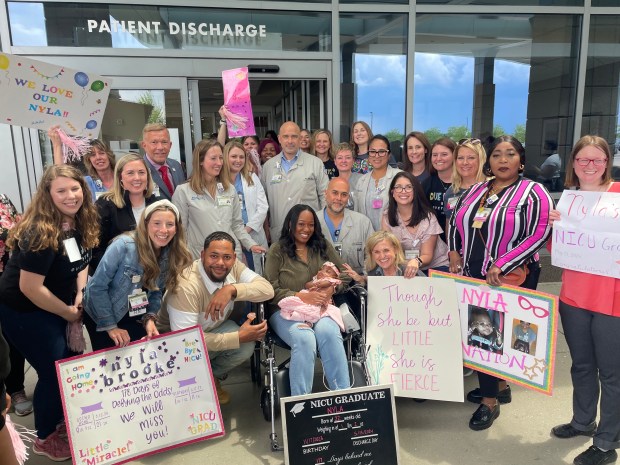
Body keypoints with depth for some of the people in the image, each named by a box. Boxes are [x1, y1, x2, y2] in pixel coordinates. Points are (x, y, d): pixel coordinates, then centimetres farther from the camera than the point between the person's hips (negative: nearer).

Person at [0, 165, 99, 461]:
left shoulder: (81, 222, -5)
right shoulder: (40, 233, -29)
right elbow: (30, 288, -29)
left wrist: (80, 295, -6)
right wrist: (67, 312, -17)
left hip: (55, 306, 8)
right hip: (24, 312, -8)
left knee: (69, 364, 15)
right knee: (54, 371, 0)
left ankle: (60, 418, 40)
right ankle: (45, 439, 24)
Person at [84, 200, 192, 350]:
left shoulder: (173, 255, -11)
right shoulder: (124, 245, -28)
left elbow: (157, 292, -1)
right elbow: (97, 286, -23)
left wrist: (150, 318, -17)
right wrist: (110, 326, -19)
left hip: (135, 317, 4)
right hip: (101, 315, -4)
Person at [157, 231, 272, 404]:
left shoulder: (234, 267, -17)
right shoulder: (186, 285, -34)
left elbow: (268, 289, -25)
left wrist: (232, 289, -42)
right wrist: (238, 337, -36)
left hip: (213, 328, 5)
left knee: (247, 346, -21)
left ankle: (212, 376, 9)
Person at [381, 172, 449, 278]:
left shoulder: (428, 217, -12)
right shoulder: (387, 216, -3)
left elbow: (427, 255, -14)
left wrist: (416, 261, -38)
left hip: (435, 266, -2)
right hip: (405, 268, 2)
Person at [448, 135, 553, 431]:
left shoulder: (533, 193, -7)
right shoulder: (475, 190, 11)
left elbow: (539, 234, -17)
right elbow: (455, 220, 20)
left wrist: (501, 265, -22)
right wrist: (454, 251, 4)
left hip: (510, 279, -6)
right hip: (473, 276, 6)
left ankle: (490, 400, 18)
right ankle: (498, 386, 35)